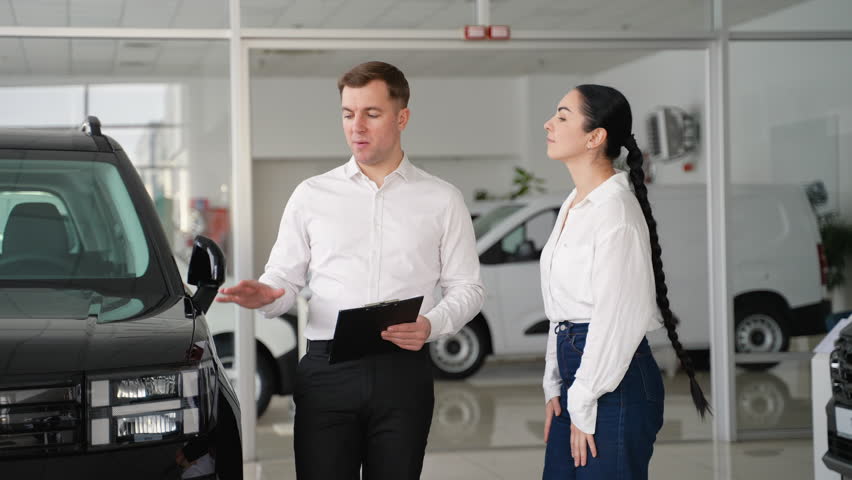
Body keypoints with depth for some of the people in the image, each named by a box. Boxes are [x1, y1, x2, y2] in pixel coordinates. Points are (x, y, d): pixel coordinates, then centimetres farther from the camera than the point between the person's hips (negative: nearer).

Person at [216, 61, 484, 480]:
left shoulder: (441, 200, 9)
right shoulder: (311, 196, 10)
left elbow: (467, 288, 8)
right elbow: (285, 277, 10)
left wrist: (431, 326, -11)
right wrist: (264, 295, -13)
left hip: (404, 371, 0)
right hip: (326, 371, 0)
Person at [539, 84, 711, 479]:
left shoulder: (616, 210, -15)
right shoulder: (573, 206, 13)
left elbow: (616, 318, -19)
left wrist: (584, 406, -16)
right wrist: (555, 386, 13)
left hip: (613, 380, -9)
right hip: (576, 366, 9)